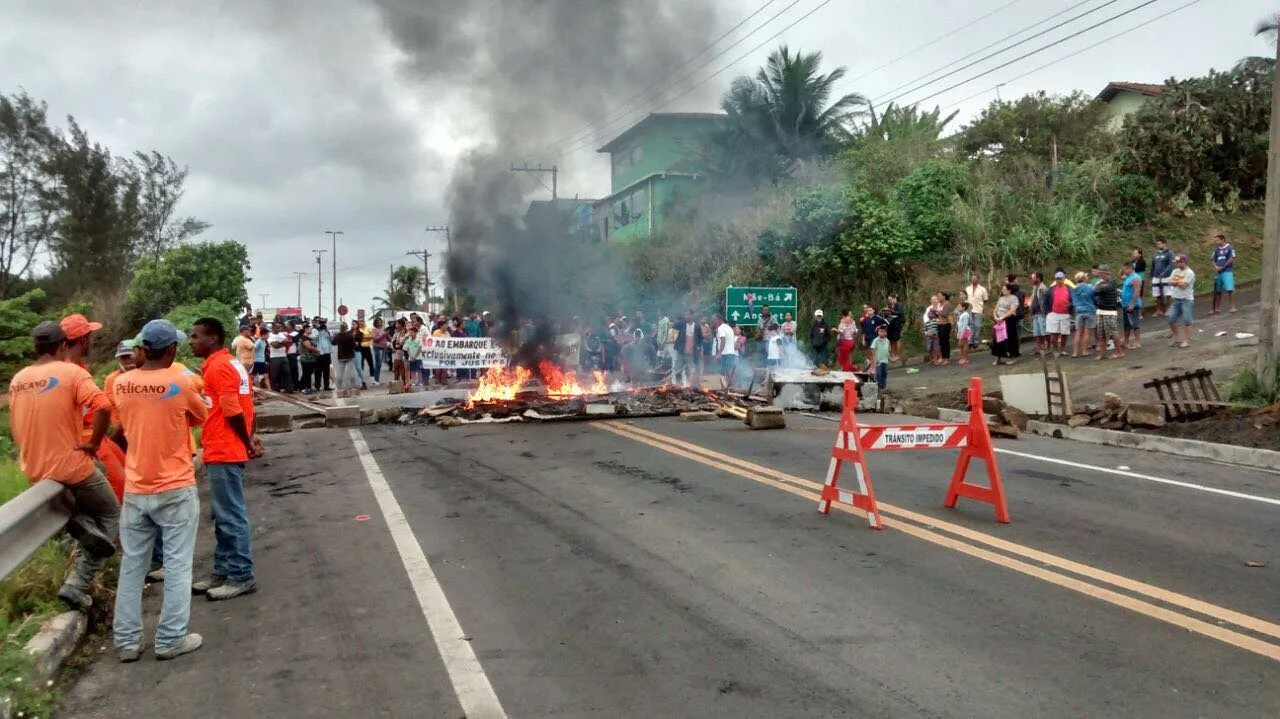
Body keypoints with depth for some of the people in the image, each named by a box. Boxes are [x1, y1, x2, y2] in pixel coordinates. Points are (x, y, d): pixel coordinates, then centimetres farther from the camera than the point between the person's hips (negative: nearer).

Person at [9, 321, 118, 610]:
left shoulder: (17, 380, 7)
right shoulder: (71, 372, -11)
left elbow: (15, 429, 14)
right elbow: (103, 407, -26)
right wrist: (93, 444, -14)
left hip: (34, 470, 6)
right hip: (72, 465, -6)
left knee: (79, 513, 29)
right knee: (110, 515, 14)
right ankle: (77, 585, 1)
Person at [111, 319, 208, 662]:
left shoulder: (122, 384, 0)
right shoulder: (181, 382, -13)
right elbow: (201, 417, 4)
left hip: (135, 489, 4)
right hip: (175, 489, -4)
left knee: (131, 566, 11)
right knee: (177, 565, 4)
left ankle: (126, 641, 16)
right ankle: (171, 639, 8)